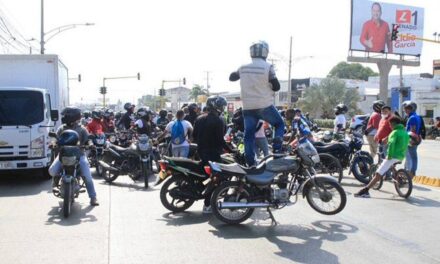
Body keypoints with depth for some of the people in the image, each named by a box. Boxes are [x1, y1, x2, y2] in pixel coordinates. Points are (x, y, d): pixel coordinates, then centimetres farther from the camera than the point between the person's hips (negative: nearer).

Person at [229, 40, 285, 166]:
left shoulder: (243, 67, 3)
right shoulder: (268, 67, -11)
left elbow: (231, 77, 20)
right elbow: (276, 86, -9)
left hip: (248, 107, 4)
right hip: (265, 106, -4)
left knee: (249, 134, 8)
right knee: (280, 124, 16)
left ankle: (250, 163, 8)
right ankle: (277, 150, -2)